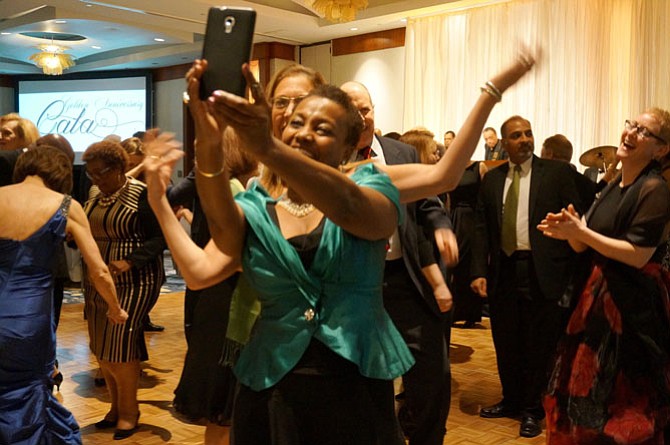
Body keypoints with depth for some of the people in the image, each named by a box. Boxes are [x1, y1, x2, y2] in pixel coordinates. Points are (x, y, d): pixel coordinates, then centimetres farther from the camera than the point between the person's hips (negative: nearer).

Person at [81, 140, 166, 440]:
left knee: (119, 345, -6)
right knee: (102, 347, 9)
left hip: (132, 282, -7)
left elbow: (161, 237, -16)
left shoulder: (142, 194, -13)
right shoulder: (95, 194, 9)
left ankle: (129, 410, 12)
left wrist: (129, 261, -26)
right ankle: (116, 406, 24)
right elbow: (91, 233, 17)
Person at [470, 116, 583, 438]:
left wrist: (574, 273, -9)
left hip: (542, 273, -3)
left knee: (539, 346, 6)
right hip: (503, 271, 4)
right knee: (506, 344, 14)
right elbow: (481, 228, 7)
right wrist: (479, 272, -2)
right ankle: (511, 400, 34)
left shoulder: (557, 173, -1)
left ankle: (532, 409, 24)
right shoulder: (491, 179, 9)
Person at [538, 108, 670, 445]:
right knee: (586, 387, 17)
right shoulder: (614, 187, 10)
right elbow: (587, 247, 11)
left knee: (624, 403, 6)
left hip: (632, 303, -8)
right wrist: (570, 232, -10)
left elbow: (638, 254, -22)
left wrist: (582, 232, -20)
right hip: (600, 294, 8)